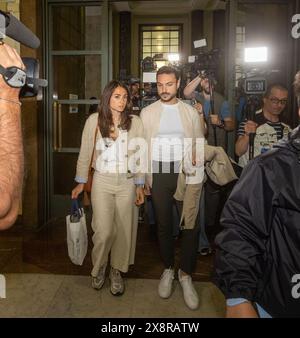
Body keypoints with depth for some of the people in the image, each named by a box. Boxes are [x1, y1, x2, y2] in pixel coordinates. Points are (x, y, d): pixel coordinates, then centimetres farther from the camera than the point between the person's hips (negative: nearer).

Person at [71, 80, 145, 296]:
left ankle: (117, 272, 28)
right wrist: (81, 183, 5)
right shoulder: (94, 121, -3)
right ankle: (99, 269, 25)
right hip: (102, 181, -1)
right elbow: (85, 154, 3)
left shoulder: (135, 122, -2)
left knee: (123, 230, 7)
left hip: (127, 182, 1)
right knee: (103, 232, -4)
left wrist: (140, 186, 3)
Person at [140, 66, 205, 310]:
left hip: (185, 175, 0)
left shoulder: (190, 112, 7)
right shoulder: (147, 112, 6)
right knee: (164, 225, 10)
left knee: (191, 225, -4)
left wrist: (197, 159, -9)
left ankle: (186, 273, 15)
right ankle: (168, 269, 28)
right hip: (158, 176, 1)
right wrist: (143, 179, 1)